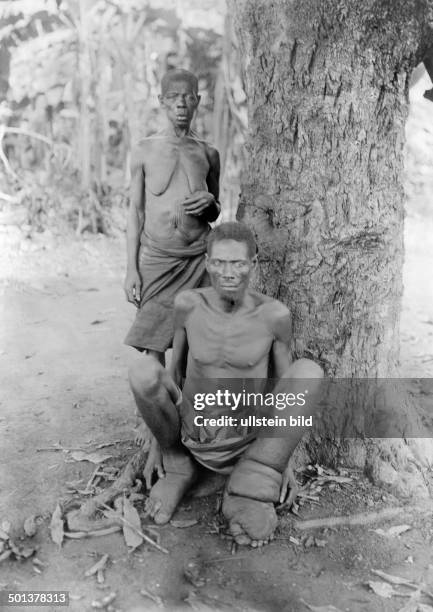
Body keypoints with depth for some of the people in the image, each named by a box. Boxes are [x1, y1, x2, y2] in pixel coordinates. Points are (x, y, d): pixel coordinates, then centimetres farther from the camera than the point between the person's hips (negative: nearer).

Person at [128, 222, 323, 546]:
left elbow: (284, 388, -3)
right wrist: (158, 439, 1)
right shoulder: (188, 303, -10)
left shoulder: (275, 313, -13)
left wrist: (278, 463, -5)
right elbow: (176, 372, 1)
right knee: (143, 372, -30)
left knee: (309, 371, -27)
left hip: (247, 446, 0)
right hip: (193, 441, 1)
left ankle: (247, 496, -21)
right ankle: (177, 466, -1)